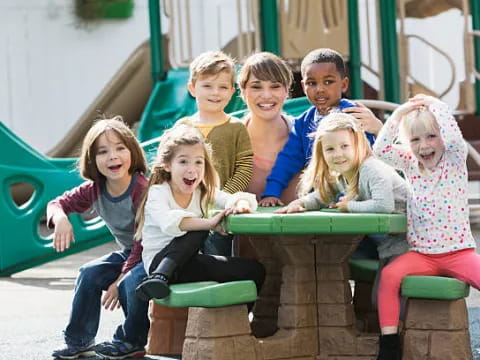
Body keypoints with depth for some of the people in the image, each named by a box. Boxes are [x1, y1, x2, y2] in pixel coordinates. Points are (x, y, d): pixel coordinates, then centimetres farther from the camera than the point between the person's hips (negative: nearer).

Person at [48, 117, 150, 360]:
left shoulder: (143, 190, -26)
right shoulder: (94, 190, -5)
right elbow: (58, 203, 5)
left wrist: (120, 280, -27)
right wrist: (60, 218, -21)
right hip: (127, 254, 7)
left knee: (132, 281, -32)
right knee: (89, 274, -12)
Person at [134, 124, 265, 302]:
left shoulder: (204, 192, 10)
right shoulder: (157, 193, -7)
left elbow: (247, 198, 0)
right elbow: (169, 222, -28)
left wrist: (241, 205, -26)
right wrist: (209, 223, -38)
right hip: (159, 262, -5)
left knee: (255, 271, -13)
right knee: (198, 231, -32)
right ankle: (160, 277, -36)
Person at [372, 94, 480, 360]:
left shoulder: (455, 159, -1)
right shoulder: (409, 164, 8)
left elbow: (454, 138, -23)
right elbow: (380, 150, -6)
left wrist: (436, 106, -11)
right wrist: (399, 114, -8)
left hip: (458, 251, -2)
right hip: (421, 253, 2)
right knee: (389, 275, -25)